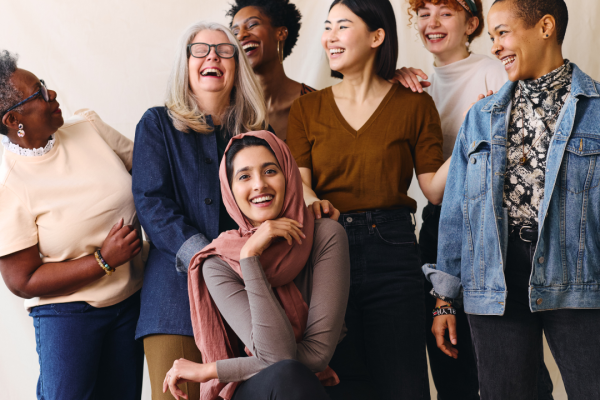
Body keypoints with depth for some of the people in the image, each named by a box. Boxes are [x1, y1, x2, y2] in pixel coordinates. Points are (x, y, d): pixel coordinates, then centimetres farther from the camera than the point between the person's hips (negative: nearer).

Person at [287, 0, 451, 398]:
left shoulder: (415, 105, 4)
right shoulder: (307, 108, 10)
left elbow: (435, 189, 0)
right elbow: (298, 182, 0)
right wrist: (311, 201, -22)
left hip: (393, 250, -2)